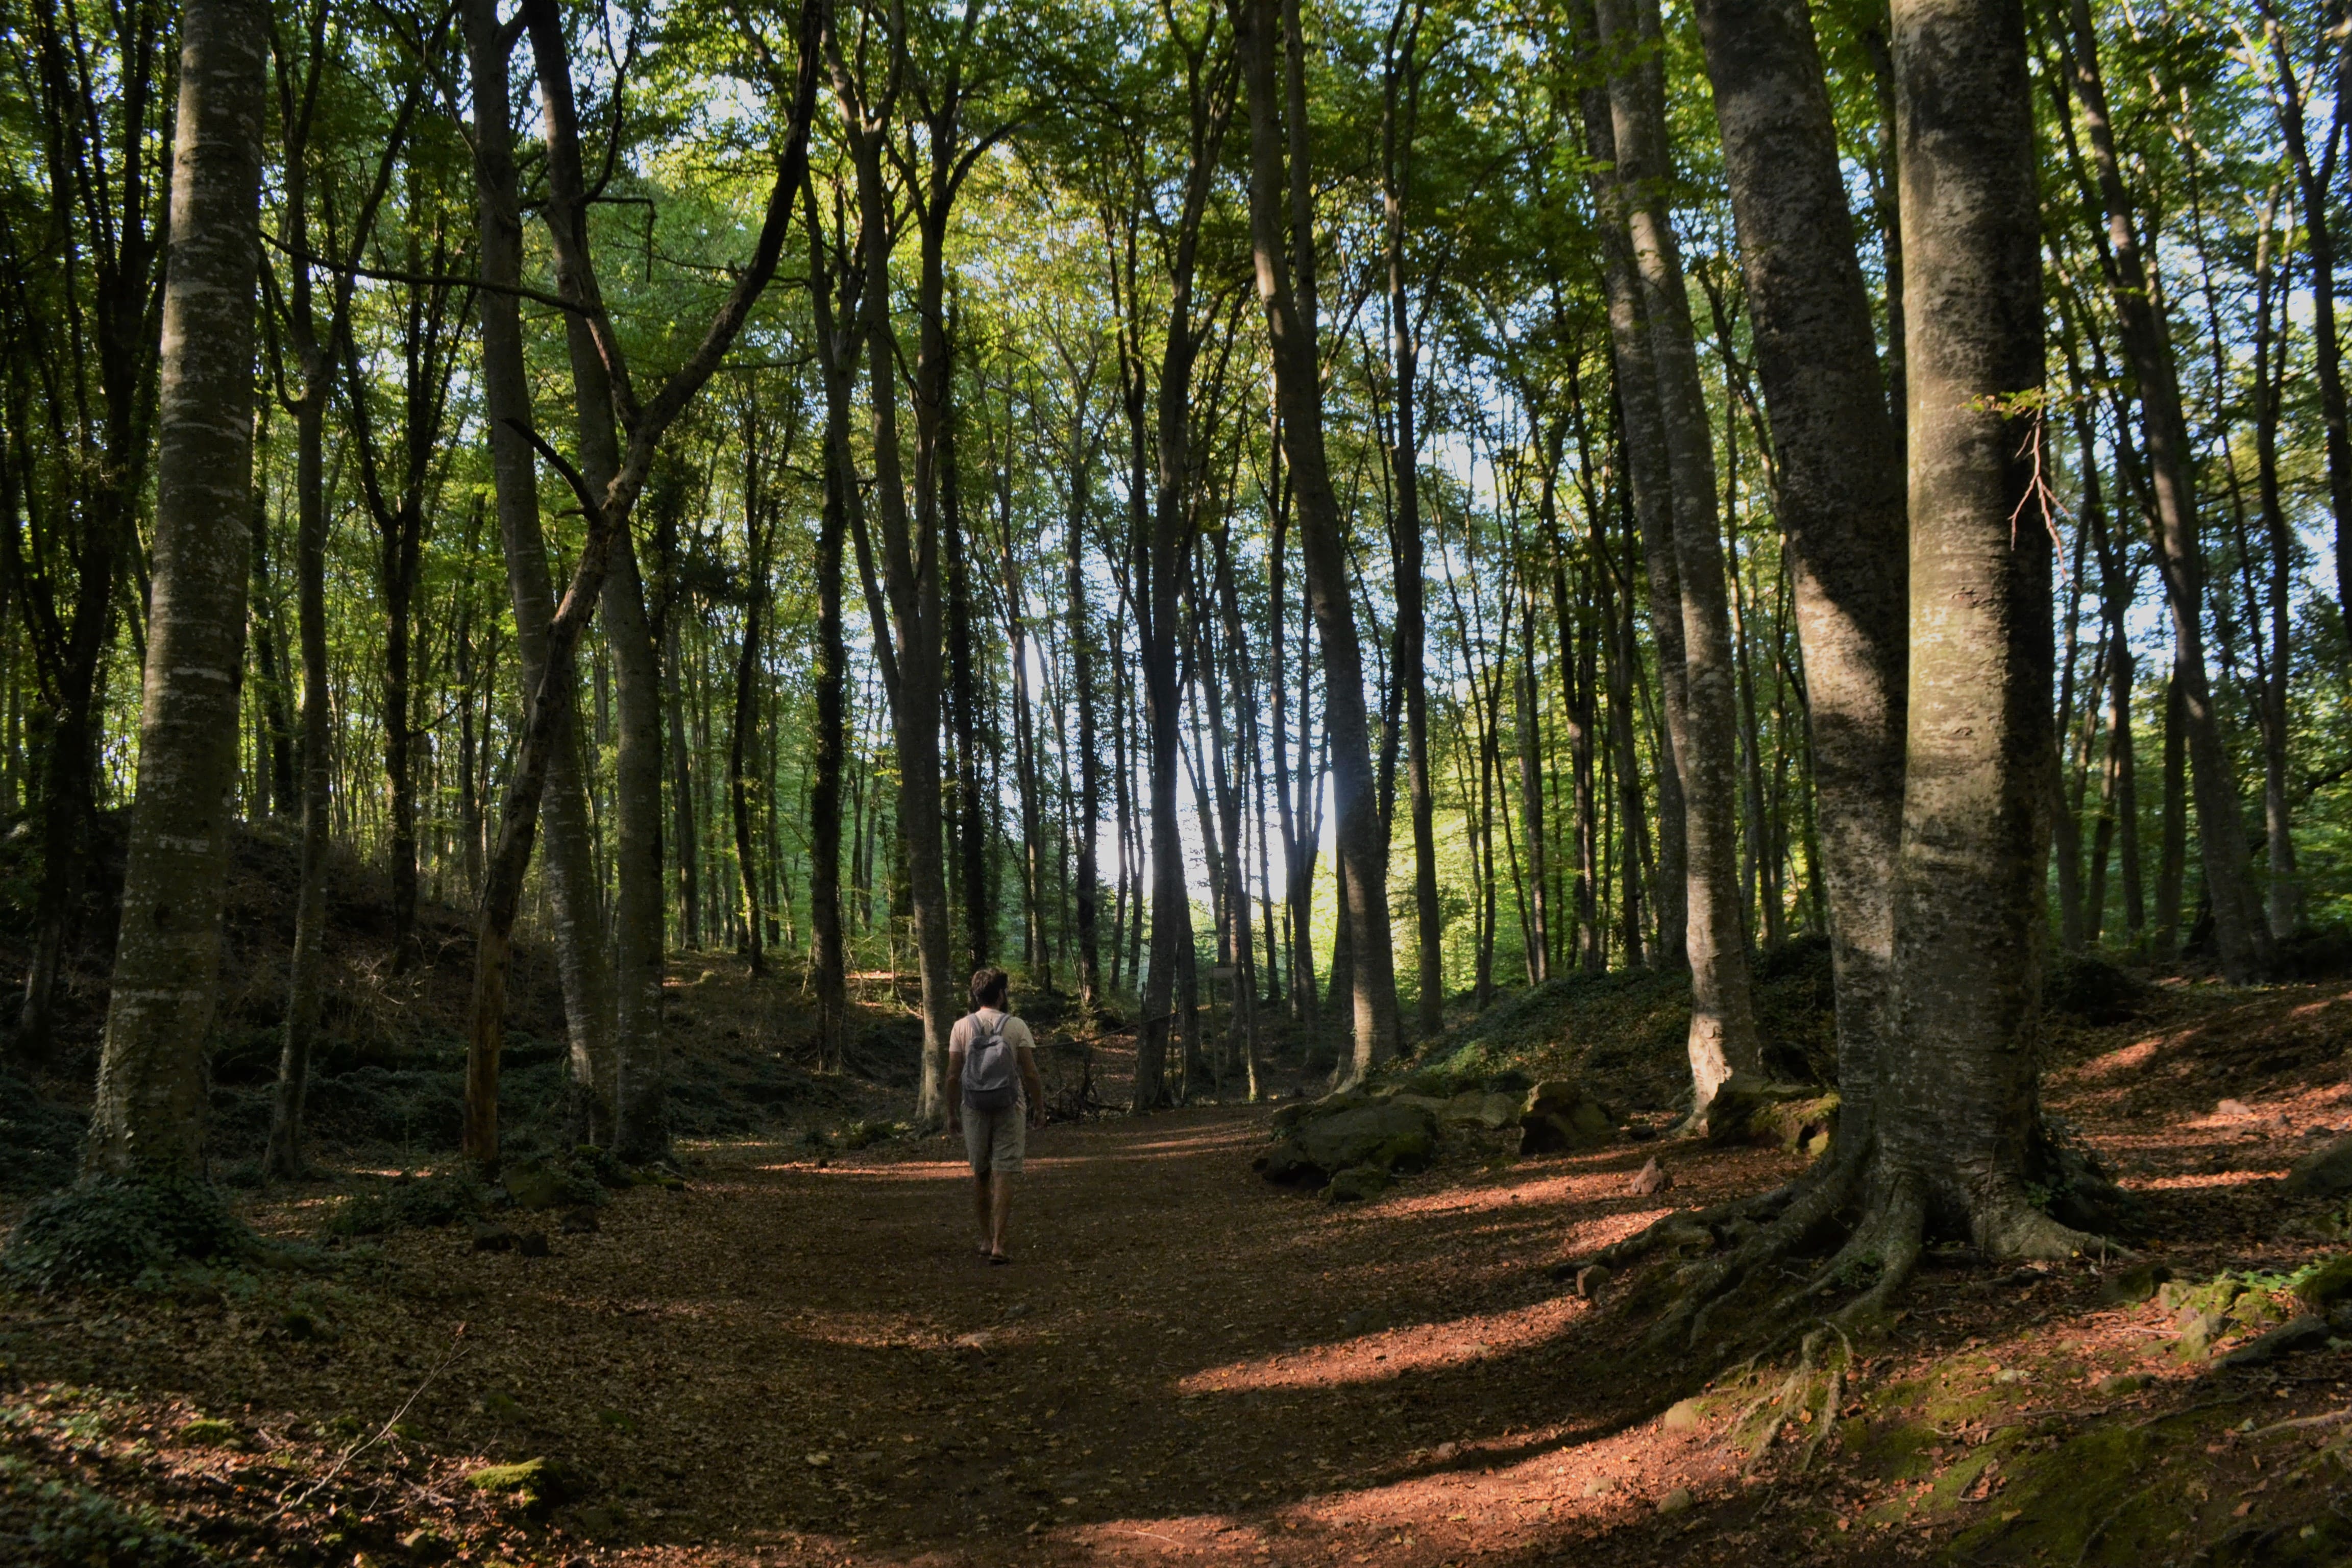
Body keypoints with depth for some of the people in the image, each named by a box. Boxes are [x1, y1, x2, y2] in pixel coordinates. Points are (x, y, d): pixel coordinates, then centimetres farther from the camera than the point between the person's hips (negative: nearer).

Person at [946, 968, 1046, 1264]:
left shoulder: (961, 1027, 0)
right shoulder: (1016, 1027, -5)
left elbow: (953, 1076, -1)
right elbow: (1031, 1074, -6)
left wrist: (952, 1114, 8)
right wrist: (1040, 1108, 5)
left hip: (974, 1109, 2)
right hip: (1010, 1109, -2)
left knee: (980, 1174, 15)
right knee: (1003, 1175, -1)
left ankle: (986, 1239, 22)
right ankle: (998, 1243, -7)